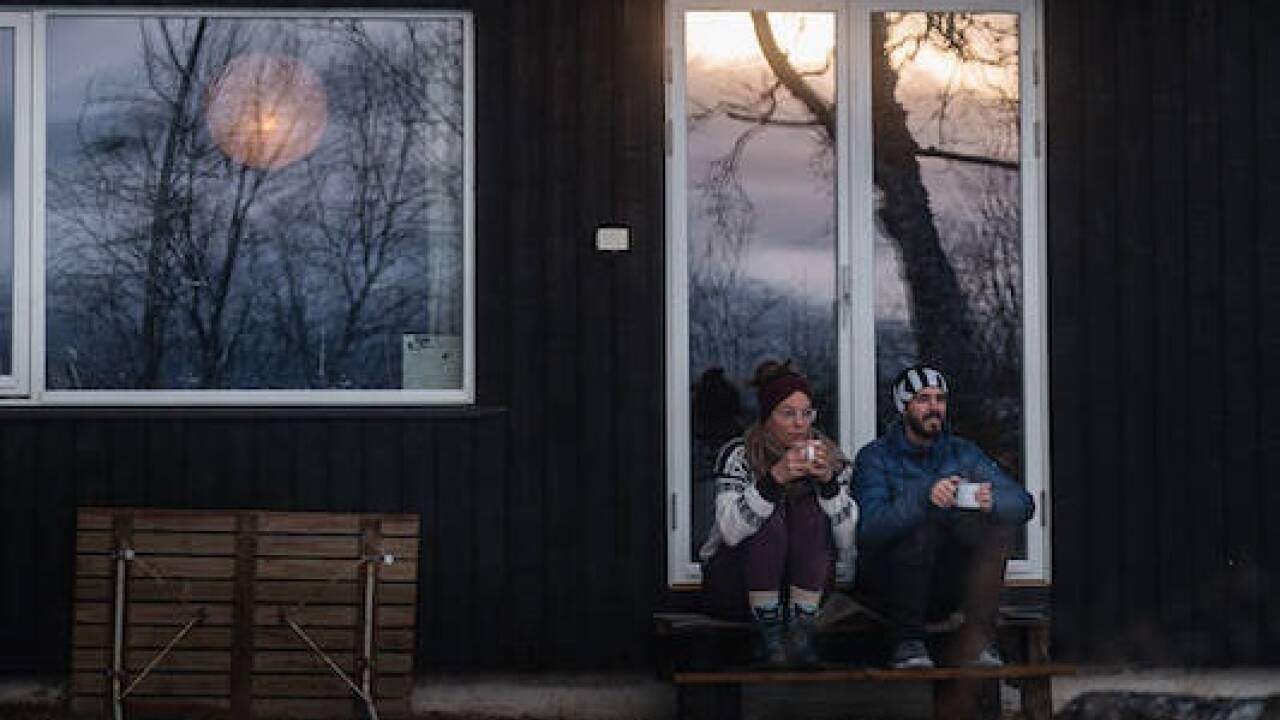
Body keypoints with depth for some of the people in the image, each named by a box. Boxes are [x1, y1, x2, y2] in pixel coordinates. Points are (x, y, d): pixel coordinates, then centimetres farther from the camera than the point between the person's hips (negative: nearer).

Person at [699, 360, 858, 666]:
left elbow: (847, 538, -12)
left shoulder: (828, 456, -3)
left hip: (802, 582, 3)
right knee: (770, 515, -26)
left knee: (811, 510, -21)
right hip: (733, 588, -3)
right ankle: (769, 636, -24)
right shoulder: (737, 454, -11)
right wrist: (775, 478, -37)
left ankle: (800, 632, -24)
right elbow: (730, 530, -27)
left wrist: (828, 480, -26)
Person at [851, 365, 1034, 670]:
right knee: (922, 527, -31)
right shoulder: (875, 457, -3)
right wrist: (924, 499, -38)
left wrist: (991, 501, -26)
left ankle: (975, 641, -23)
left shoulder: (963, 453, 10)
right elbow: (869, 525, -22)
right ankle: (907, 642, -21)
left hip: (945, 585, 4)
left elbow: (1022, 502, -2)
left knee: (997, 526, -18)